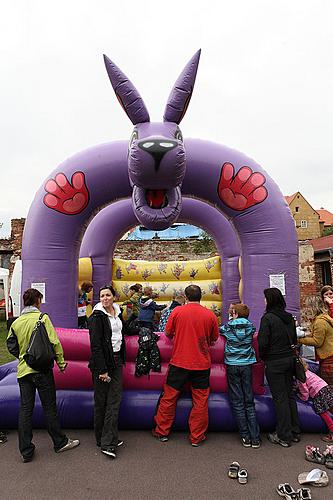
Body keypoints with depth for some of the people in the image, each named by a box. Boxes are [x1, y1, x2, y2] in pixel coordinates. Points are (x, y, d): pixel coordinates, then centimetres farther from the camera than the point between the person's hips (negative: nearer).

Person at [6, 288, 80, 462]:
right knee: (49, 407, 7)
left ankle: (26, 451, 19)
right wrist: (61, 362, -3)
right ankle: (60, 442, 22)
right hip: (42, 369, -4)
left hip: (23, 370, 4)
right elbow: (54, 342, -13)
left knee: (25, 409, 11)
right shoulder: (42, 318, -12)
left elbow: (11, 346, 9)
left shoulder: (16, 322, 2)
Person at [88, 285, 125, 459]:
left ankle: (109, 441, 13)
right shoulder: (97, 317, -13)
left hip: (116, 361, 6)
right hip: (102, 362, -6)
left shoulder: (117, 312, 7)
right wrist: (102, 370, -17)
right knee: (101, 401, 6)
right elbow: (96, 345, -16)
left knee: (115, 400, 4)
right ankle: (102, 439, 22)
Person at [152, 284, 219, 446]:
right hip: (202, 364, 1)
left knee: (169, 397, 14)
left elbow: (167, 333, 4)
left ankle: (162, 431, 26)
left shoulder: (177, 311, -7)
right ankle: (197, 437, 22)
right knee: (200, 401, 12)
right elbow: (214, 339, 6)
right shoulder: (210, 315, -5)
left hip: (179, 362, 0)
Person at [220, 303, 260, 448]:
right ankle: (255, 438, 8)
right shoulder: (250, 326, 1)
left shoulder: (228, 327, -4)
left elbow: (218, 330, 16)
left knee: (237, 402, 5)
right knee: (249, 402, 8)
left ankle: (245, 437, 8)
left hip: (232, 365, -2)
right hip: (246, 365, 2)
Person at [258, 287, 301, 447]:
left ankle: (284, 436, 14)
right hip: (289, 360, 7)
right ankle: (295, 432, 28)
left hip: (274, 363, -7)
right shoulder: (289, 318, 3)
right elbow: (295, 340, 12)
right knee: (290, 395, 17)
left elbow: (262, 342, -19)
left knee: (280, 398, 3)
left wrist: (263, 357, -2)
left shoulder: (268, 317, -17)